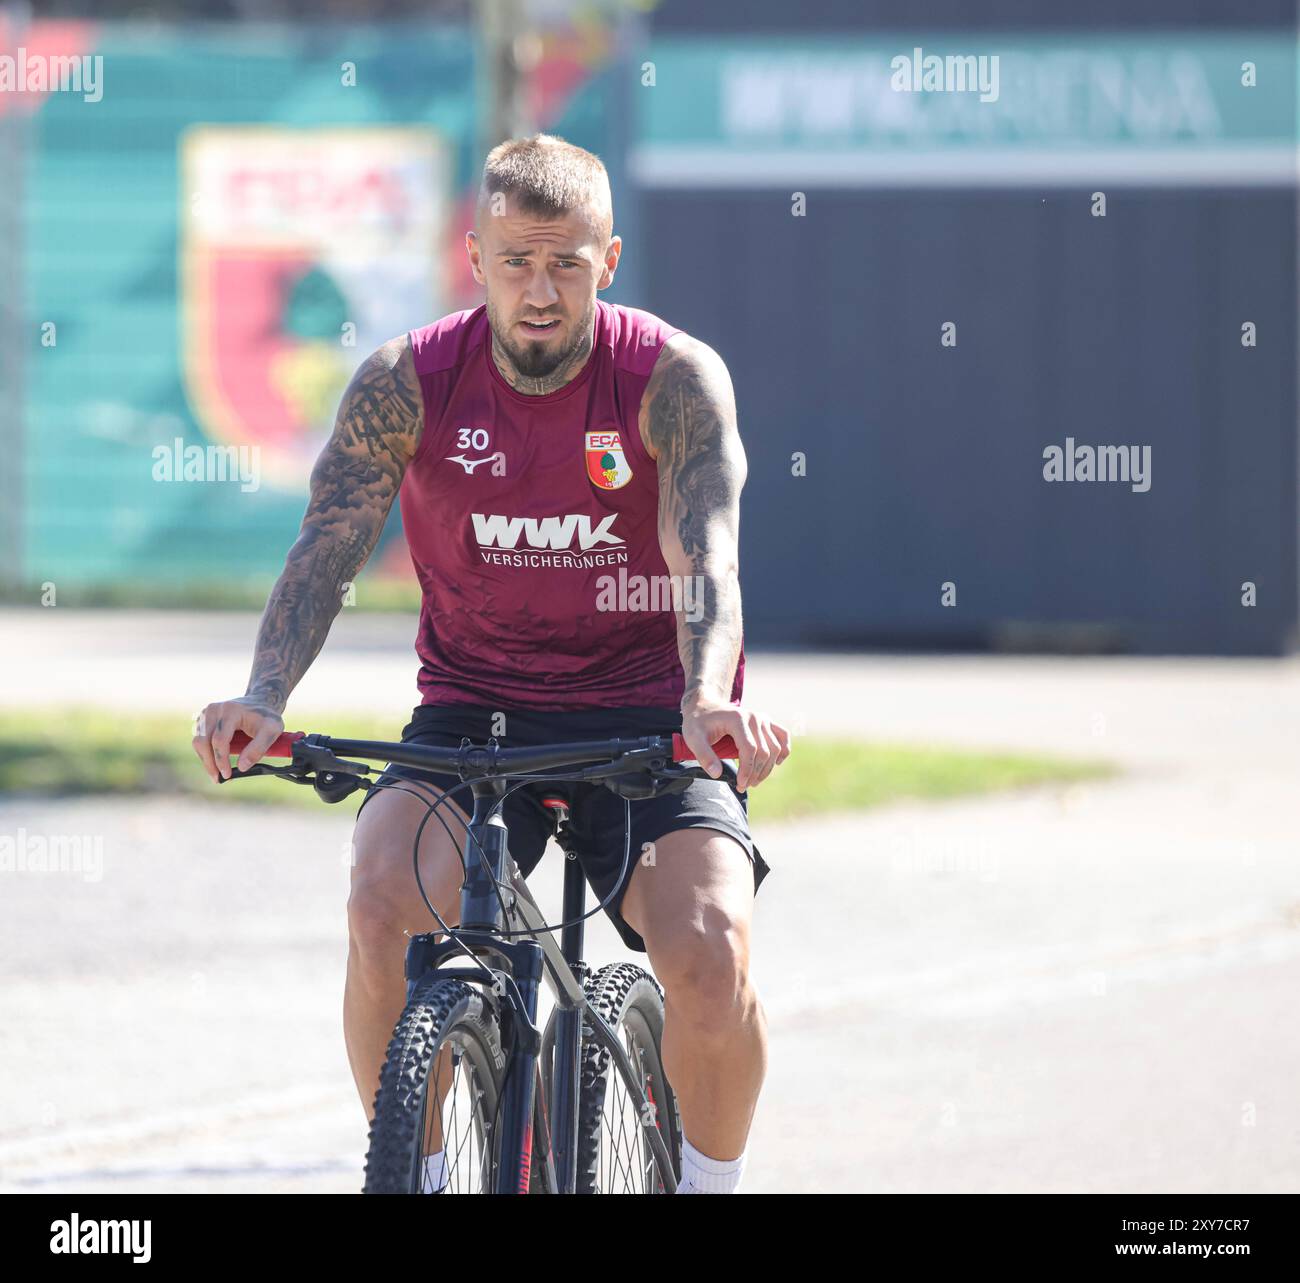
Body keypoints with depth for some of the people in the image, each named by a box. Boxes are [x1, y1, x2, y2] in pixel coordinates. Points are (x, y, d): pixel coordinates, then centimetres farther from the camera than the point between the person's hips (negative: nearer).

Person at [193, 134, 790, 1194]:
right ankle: (414, 1173, -7)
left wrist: (708, 701, -44)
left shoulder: (675, 378, -11)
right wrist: (263, 698, -35)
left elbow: (706, 558, -23)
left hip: (644, 718, -1)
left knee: (712, 956, -24)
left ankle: (712, 1187, 3)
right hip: (473, 713, 1)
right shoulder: (408, 382, -8)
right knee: (384, 903, -27)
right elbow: (329, 548, -16)